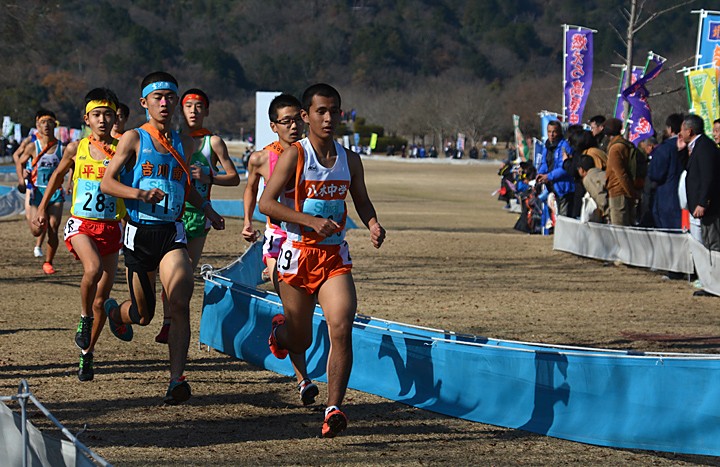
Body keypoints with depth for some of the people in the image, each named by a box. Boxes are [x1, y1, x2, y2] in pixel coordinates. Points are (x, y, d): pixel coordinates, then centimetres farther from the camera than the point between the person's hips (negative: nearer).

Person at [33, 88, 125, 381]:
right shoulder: (76, 149, 3)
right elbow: (58, 175, 21)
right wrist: (42, 207, 24)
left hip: (111, 228, 1)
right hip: (81, 224, -1)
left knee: (102, 297, 4)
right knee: (93, 268, -32)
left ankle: (86, 354, 21)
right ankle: (84, 320, -6)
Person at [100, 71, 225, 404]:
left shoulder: (184, 143, 12)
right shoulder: (134, 139, -2)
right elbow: (107, 183, -5)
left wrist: (207, 209, 12)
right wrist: (140, 194, -23)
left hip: (172, 233, 2)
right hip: (139, 233, -2)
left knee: (180, 304, -20)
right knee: (143, 315, 9)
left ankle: (176, 380, -23)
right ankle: (115, 311, 46)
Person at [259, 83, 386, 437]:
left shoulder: (350, 160, 5)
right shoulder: (294, 155, -8)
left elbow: (362, 202, 19)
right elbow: (266, 203, -13)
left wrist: (373, 225, -4)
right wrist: (312, 221, -23)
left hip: (335, 257, 2)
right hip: (298, 254, -2)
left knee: (342, 328, -19)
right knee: (300, 341, 10)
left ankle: (334, 409, -17)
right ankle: (281, 329, 48)